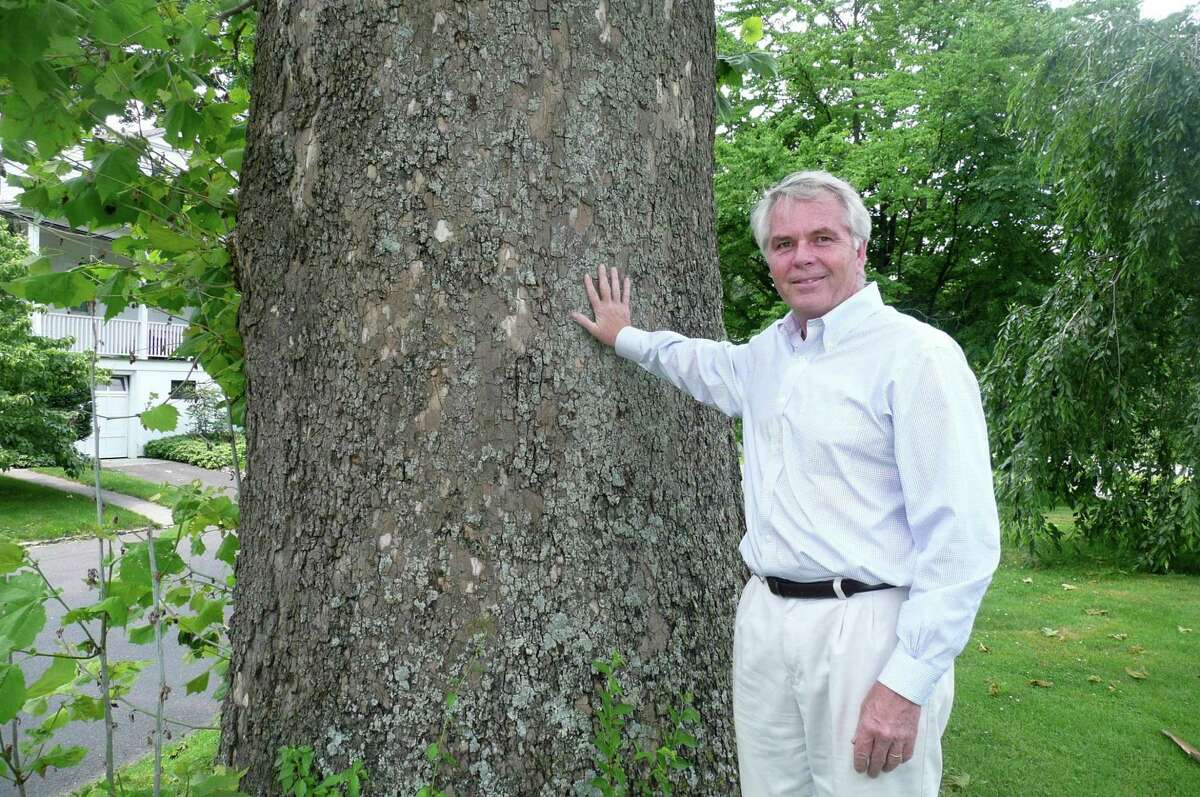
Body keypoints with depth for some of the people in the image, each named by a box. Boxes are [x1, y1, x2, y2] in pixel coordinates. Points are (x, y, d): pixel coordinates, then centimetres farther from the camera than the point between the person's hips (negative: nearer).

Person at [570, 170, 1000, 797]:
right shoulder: (766, 352, 9)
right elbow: (703, 364, 34)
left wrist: (906, 683, -19)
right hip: (763, 620, 7)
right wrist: (624, 336, 41)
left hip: (866, 628, -6)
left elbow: (961, 539, -17)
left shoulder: (917, 355, -13)